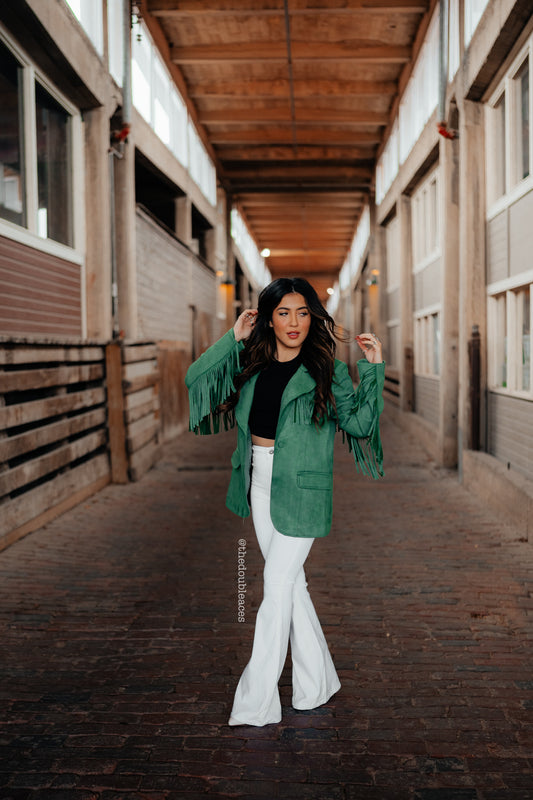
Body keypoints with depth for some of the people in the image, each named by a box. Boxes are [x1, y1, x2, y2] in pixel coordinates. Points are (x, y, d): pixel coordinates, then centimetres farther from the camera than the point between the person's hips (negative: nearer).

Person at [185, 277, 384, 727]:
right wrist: (233, 338, -2)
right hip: (259, 482, 5)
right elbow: (196, 378, 2)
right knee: (290, 582, 13)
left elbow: (358, 423, -8)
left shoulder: (327, 369, -6)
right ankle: (317, 683, 29)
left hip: (301, 487, -5)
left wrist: (373, 369, -15)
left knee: (278, 585, -5)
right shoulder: (250, 364, 6)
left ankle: (257, 702, 3)